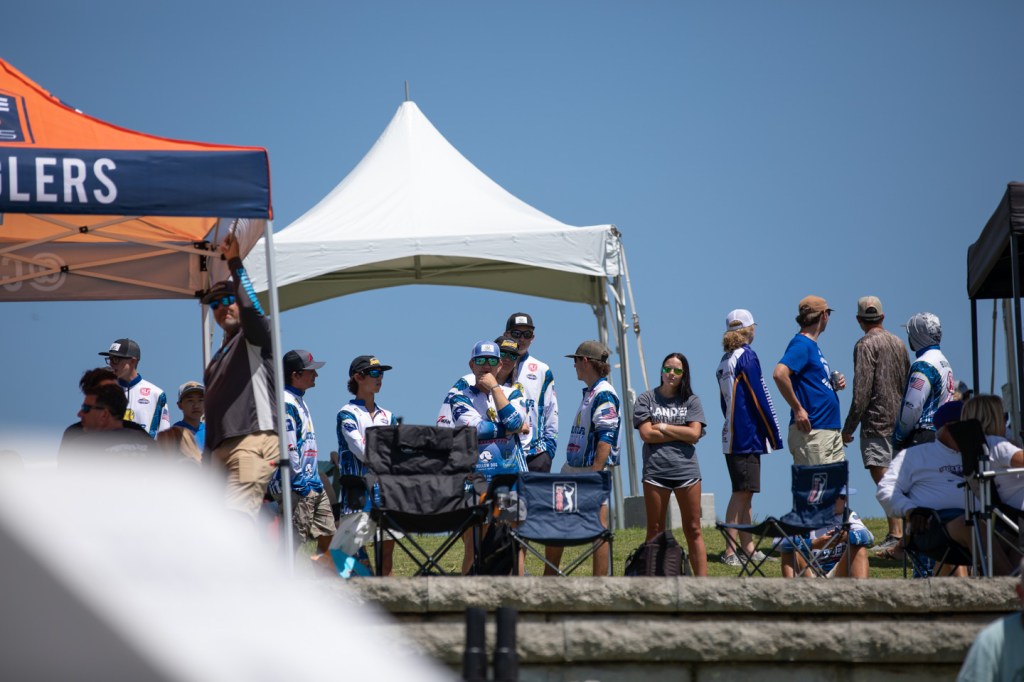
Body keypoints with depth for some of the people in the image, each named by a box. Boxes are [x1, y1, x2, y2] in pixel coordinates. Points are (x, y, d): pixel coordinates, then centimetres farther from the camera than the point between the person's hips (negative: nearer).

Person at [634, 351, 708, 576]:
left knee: (693, 530, 1)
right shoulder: (646, 399, 7)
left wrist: (663, 427, -5)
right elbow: (646, 434, -5)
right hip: (655, 471, -1)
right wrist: (680, 433, -4)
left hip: (686, 469, 1)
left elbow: (695, 433, -4)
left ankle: (702, 581, -1)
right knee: (654, 532, 2)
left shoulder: (691, 401, 9)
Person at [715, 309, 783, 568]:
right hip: (747, 437, -9)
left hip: (732, 436, 9)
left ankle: (748, 547, 14)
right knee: (742, 493, -9)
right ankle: (730, 550, -13)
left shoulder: (724, 361, 15)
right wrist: (775, 436, -8)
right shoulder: (747, 356, -10)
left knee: (744, 493, 12)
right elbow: (760, 398, -13)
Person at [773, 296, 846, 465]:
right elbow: (780, 374, -25)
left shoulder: (812, 345, 19)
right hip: (812, 431, -10)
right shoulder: (801, 345, -11)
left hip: (831, 428, 10)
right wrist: (798, 410, -20)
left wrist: (834, 384, 8)